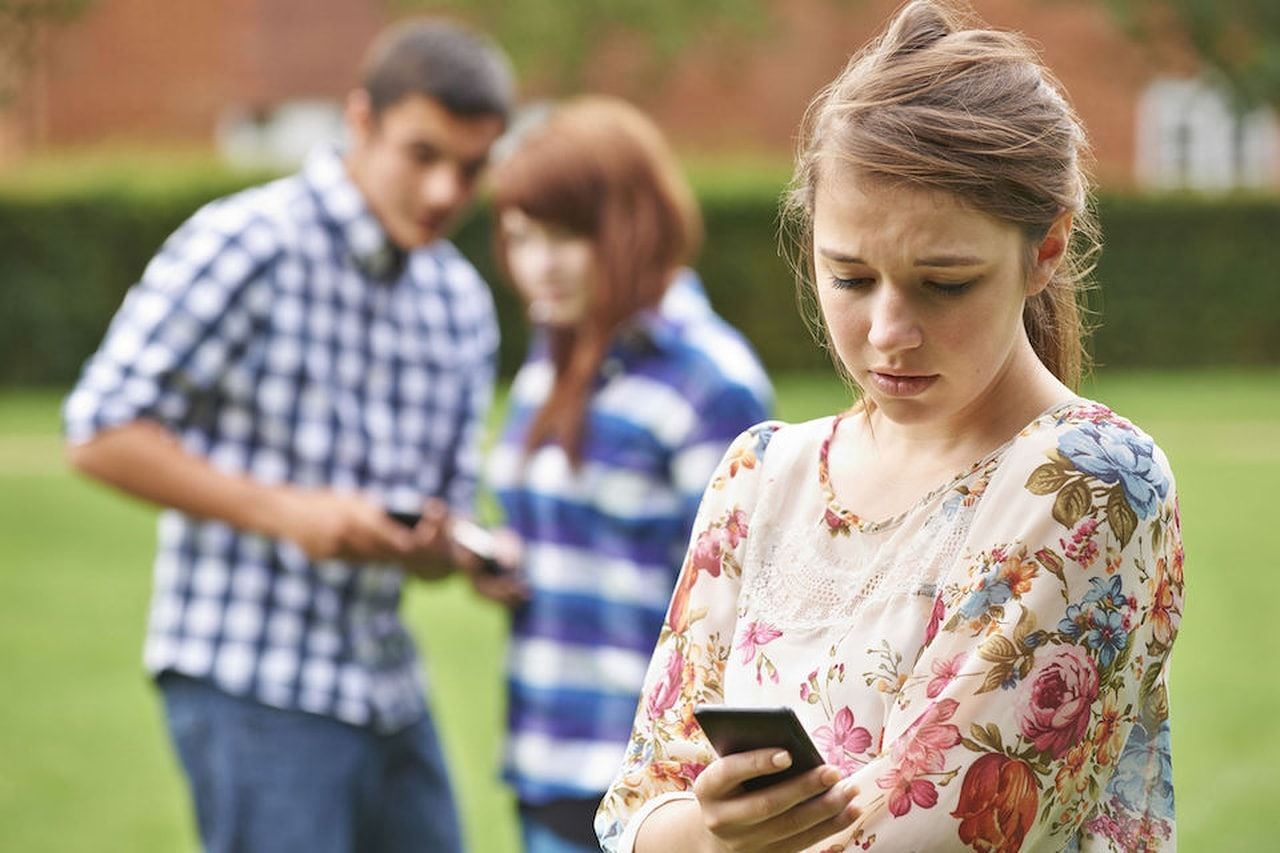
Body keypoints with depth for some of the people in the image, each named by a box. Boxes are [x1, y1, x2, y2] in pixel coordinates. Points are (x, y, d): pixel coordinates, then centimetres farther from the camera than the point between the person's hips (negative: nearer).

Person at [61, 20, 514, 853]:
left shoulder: (462, 301, 13)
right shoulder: (247, 244, -10)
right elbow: (103, 434, -12)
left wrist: (434, 544, -9)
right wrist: (285, 511, -20)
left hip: (386, 686, 7)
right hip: (252, 683, -7)